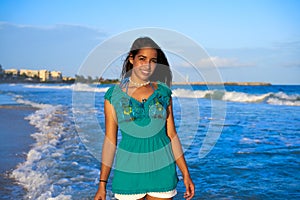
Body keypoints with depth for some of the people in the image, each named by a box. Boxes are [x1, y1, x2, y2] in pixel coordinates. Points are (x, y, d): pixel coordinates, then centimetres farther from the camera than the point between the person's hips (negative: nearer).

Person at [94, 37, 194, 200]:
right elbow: (110, 140, 1)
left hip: (162, 169, 2)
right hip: (128, 172, -1)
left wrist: (186, 174, 4)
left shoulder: (163, 92, 4)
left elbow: (172, 135, 6)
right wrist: (102, 184, 0)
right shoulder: (114, 94, -1)